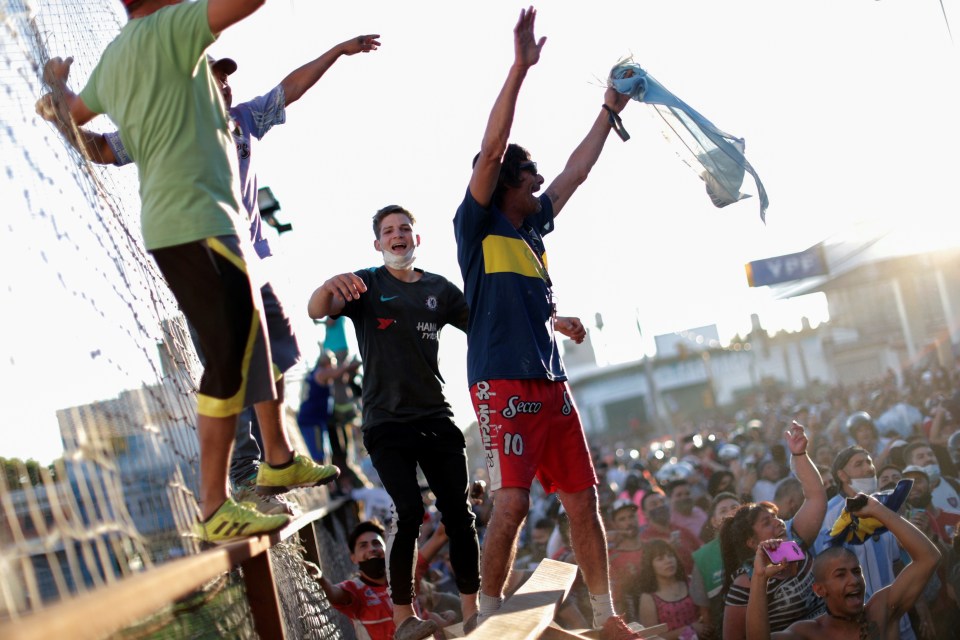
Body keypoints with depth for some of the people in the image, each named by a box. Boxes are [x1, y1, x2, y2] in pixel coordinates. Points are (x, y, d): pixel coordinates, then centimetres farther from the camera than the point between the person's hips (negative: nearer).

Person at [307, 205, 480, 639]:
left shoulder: (439, 289, 11)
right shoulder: (366, 284, 1)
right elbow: (317, 311, -15)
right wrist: (330, 287, -39)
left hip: (436, 418, 4)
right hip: (387, 421, -4)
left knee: (458, 511, 2)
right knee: (409, 512, -13)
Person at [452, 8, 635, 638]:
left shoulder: (533, 227, 18)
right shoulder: (478, 226, -1)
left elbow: (577, 171, 26)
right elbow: (492, 149, -13)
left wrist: (610, 111, 29)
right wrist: (520, 67, -17)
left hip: (551, 382, 8)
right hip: (503, 384, -7)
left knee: (584, 498, 7)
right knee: (512, 503, -13)